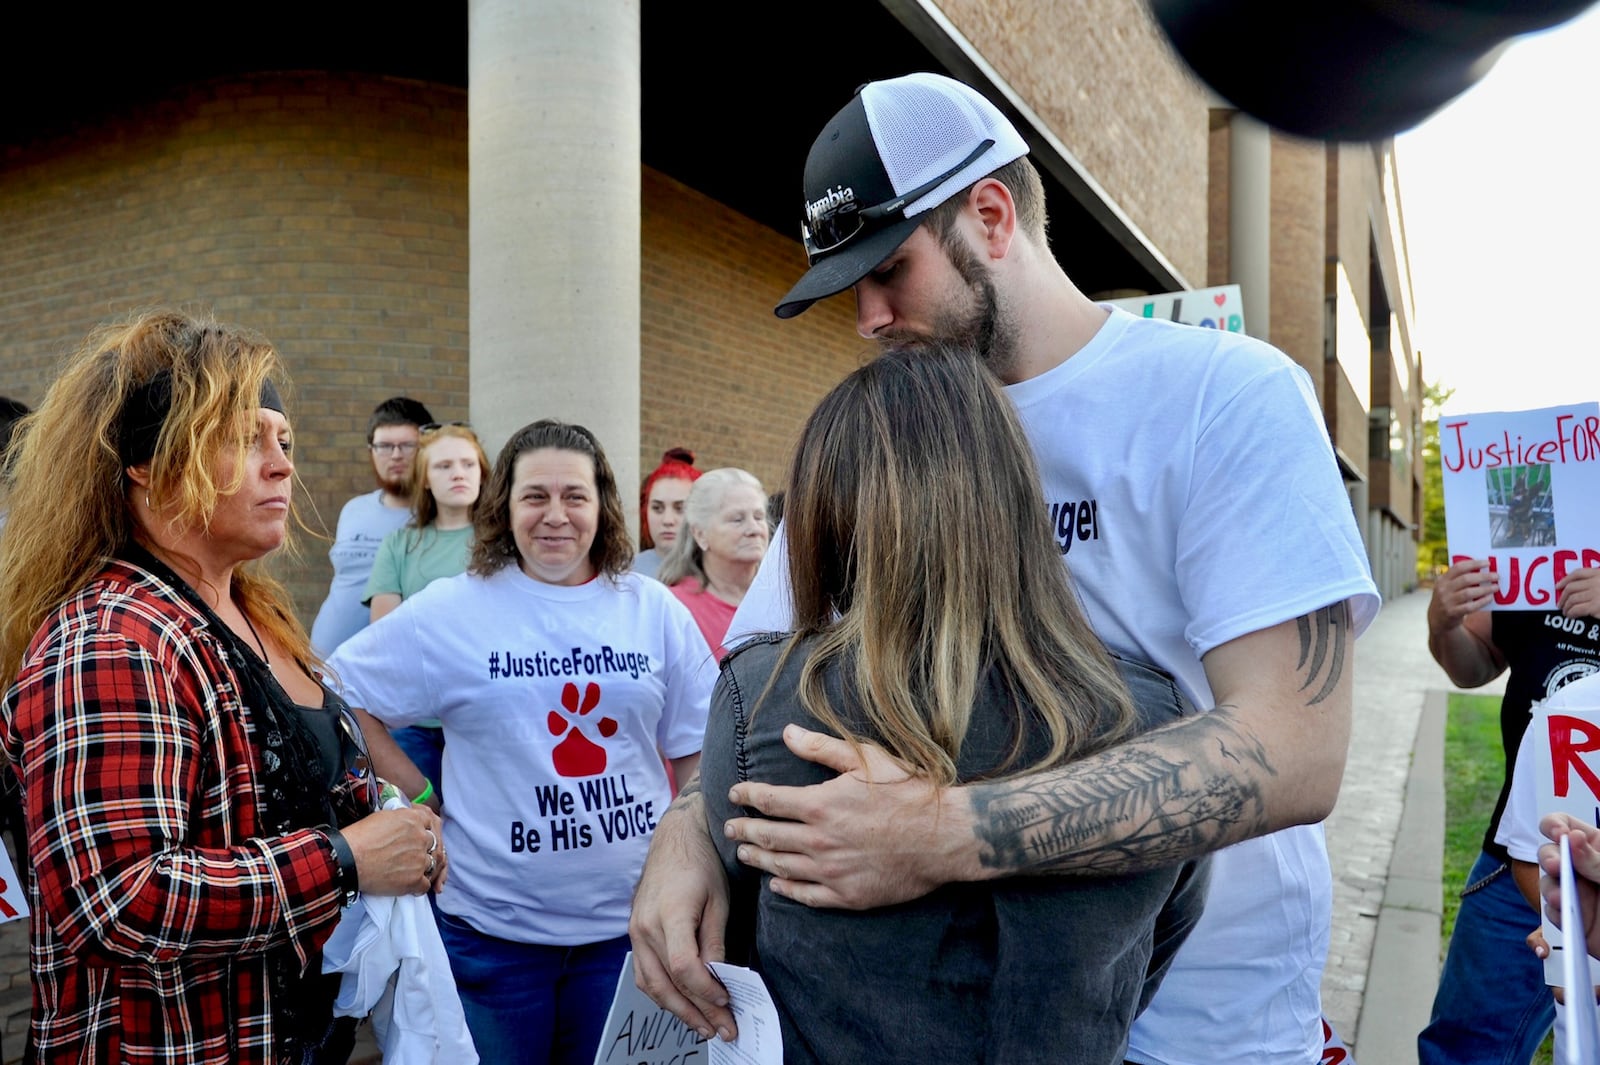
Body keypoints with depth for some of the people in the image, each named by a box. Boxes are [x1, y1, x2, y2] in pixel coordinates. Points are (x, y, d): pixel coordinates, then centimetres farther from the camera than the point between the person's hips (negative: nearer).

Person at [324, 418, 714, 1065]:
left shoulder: (654, 611, 0)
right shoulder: (450, 612, -7)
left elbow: (695, 751, 5)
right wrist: (420, 795, -7)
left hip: (632, 919, 2)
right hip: (493, 927, -2)